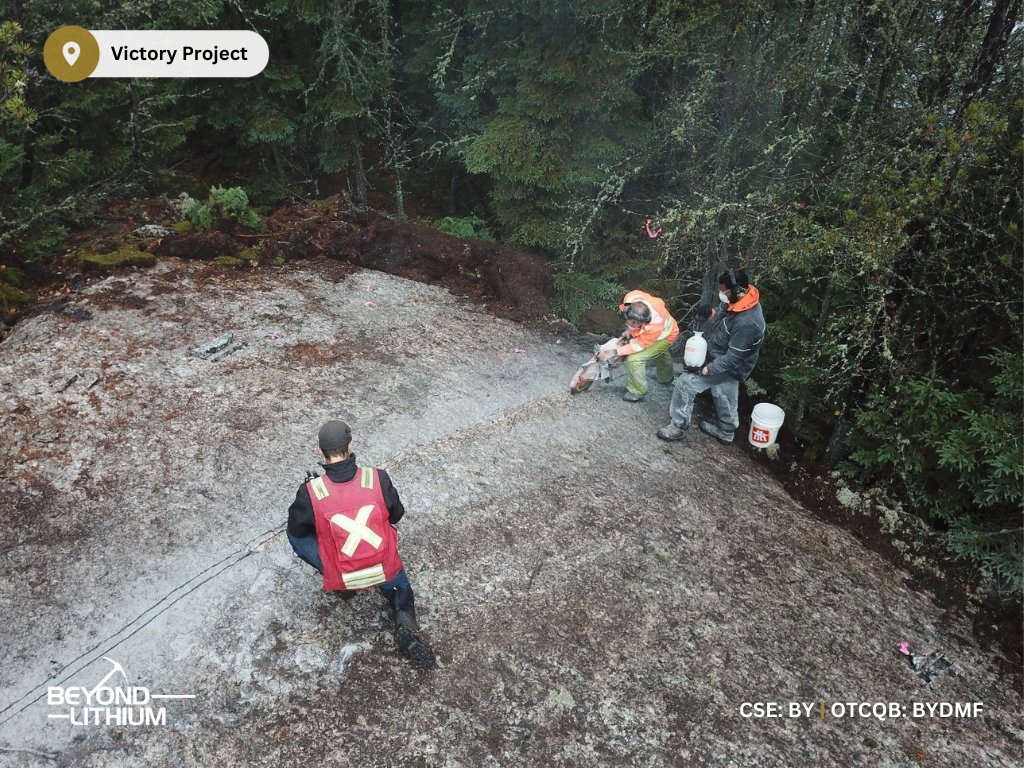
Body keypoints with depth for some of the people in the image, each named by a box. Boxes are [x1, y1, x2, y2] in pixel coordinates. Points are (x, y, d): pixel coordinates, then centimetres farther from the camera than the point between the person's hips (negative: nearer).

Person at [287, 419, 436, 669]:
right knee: (399, 588, 35)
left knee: (295, 534, 21)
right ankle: (405, 624, 4)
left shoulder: (310, 492, -18)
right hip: (385, 569, 1)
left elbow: (297, 528, 1)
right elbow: (396, 515, 2)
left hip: (342, 576, -1)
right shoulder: (378, 478, -16)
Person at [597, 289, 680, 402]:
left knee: (634, 359, -18)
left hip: (665, 335, -7)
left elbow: (639, 345, -33)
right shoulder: (631, 298, -37)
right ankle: (666, 377, 65)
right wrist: (629, 330, -19)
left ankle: (637, 392, 4)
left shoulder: (655, 326, -48)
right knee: (660, 353, 35)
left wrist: (614, 352, -35)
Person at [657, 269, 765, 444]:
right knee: (725, 398, 26)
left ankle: (679, 426, 9)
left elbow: (733, 357, -29)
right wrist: (711, 313, -7)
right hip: (721, 356, 9)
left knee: (685, 383, -7)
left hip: (728, 367, -9)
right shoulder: (740, 300, -10)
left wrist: (708, 369, -22)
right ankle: (725, 431, 48)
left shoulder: (746, 323, -36)